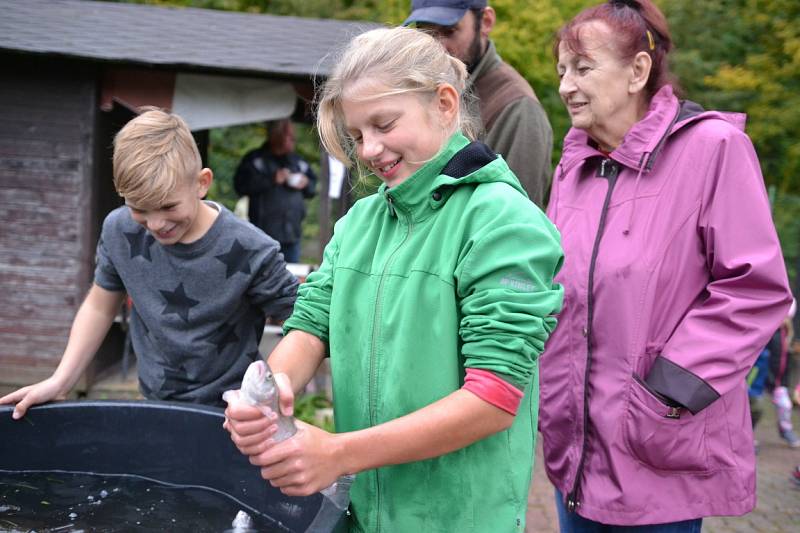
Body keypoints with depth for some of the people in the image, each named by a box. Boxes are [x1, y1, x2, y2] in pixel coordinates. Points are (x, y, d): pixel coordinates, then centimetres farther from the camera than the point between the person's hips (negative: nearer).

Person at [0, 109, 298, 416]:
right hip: (154, 404, 4)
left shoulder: (250, 253, -25)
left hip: (230, 413, -3)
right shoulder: (119, 231, -10)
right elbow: (99, 306, 6)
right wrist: (59, 382, 0)